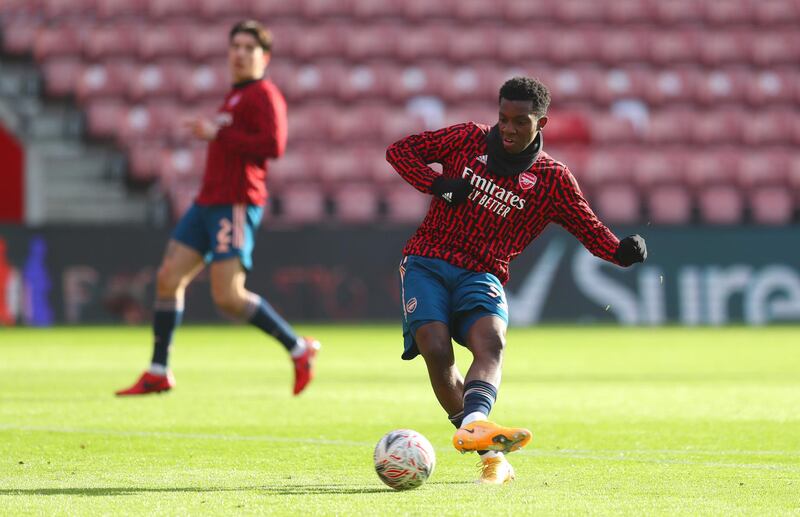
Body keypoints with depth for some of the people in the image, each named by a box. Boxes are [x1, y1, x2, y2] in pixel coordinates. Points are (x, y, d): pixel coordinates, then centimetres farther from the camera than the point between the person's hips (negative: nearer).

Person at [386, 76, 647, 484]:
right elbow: (400, 150, 11)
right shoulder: (469, 140, 6)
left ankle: (472, 424, -55)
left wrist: (623, 251, -18)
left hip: (481, 275, 0)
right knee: (437, 351, -22)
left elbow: (590, 230, 4)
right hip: (426, 264, 0)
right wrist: (438, 185, -6)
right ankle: (489, 455, -19)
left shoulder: (553, 180, 4)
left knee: (491, 343, -30)